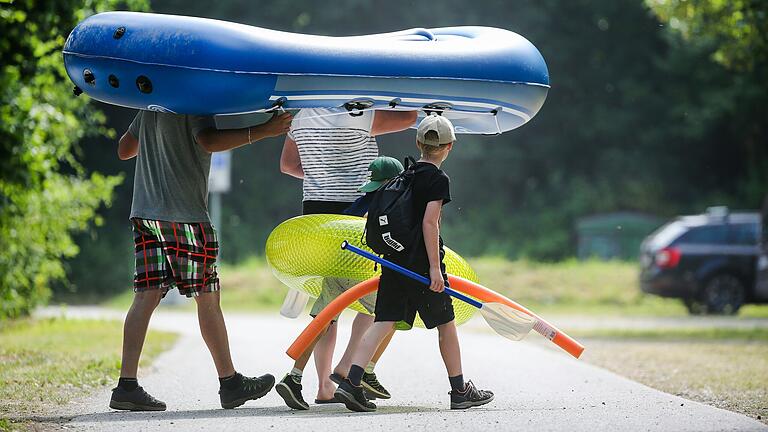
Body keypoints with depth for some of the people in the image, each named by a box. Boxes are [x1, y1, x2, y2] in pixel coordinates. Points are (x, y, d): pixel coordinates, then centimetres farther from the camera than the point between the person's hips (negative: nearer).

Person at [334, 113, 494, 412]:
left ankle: (350, 383, -12)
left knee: (383, 322, 1)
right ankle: (460, 391, 16)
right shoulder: (438, 179, -9)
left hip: (394, 261, 6)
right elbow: (429, 222, -17)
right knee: (446, 323, 8)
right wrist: (435, 267, -18)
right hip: (422, 262, -6)